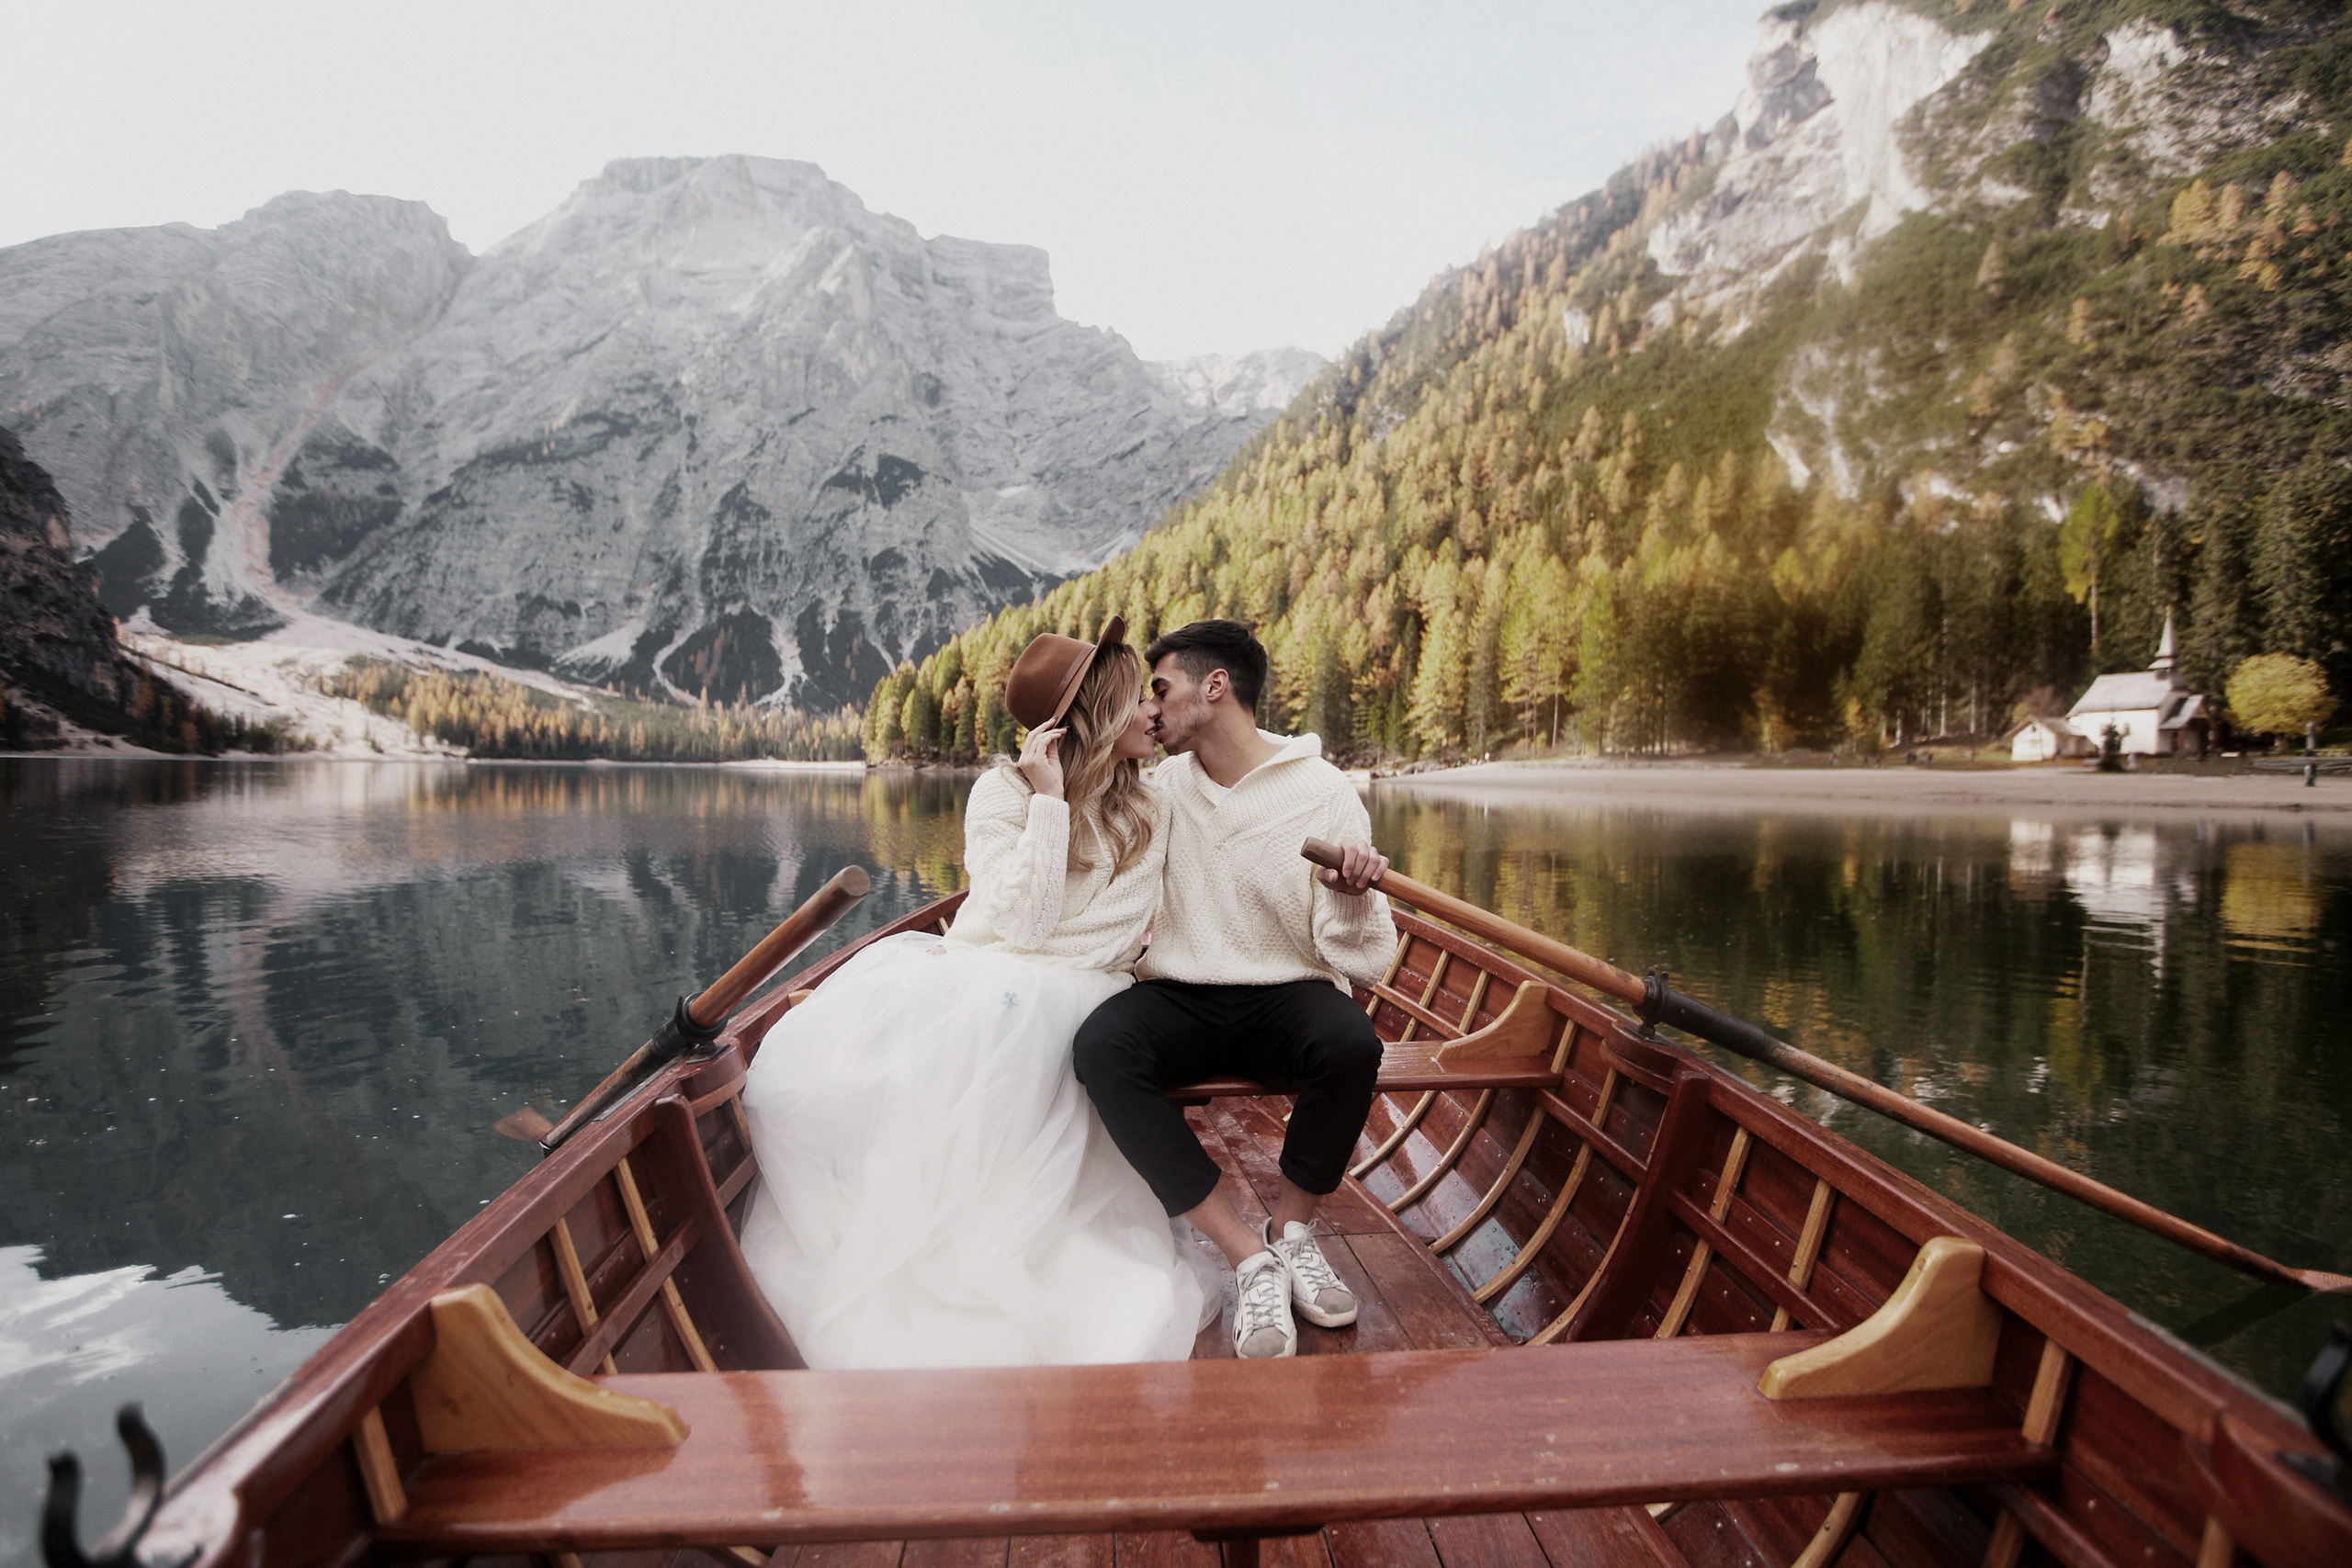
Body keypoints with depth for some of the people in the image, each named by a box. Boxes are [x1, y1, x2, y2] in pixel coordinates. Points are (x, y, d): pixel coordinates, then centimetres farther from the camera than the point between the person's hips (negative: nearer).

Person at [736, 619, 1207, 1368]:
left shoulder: (1150, 813, 8)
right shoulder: (1003, 793, 0)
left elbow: (1120, 937, 3)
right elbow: (1020, 922, -11)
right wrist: (1050, 801, -14)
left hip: (1069, 992, 0)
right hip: (979, 970, 0)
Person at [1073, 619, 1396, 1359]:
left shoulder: (1324, 791, -5)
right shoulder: (1160, 787, 7)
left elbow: (1363, 962, -8)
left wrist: (1354, 896, -28)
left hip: (1284, 998, -2)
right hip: (1178, 1000, 2)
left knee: (1351, 1043, -35)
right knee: (1100, 1046, -30)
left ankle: (1292, 1228, -5)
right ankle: (1248, 1254, -20)